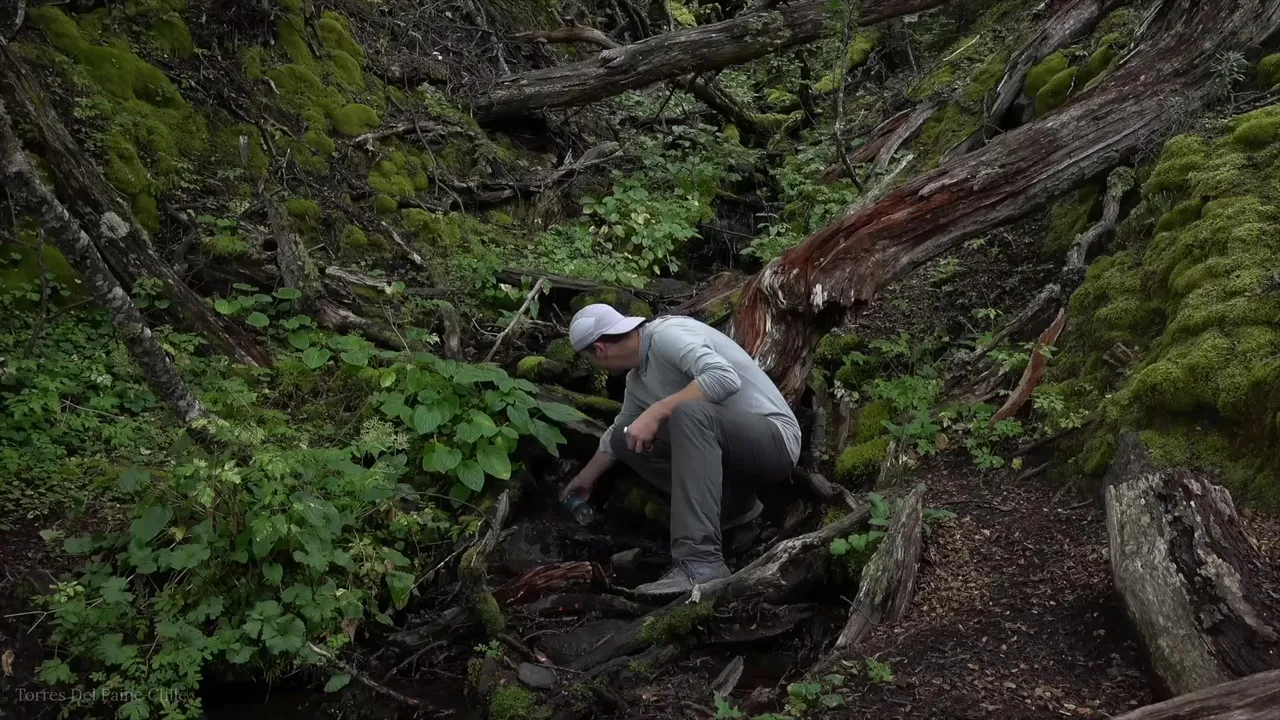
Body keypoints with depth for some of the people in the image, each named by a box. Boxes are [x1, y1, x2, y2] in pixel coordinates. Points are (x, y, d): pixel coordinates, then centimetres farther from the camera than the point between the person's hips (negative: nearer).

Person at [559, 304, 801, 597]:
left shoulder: (666, 334, -18)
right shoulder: (637, 380, 9)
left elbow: (726, 378, -34)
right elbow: (616, 435, 28)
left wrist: (657, 411, -30)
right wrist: (586, 478, 41)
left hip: (775, 439, -9)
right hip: (726, 447, 9)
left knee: (689, 413, -36)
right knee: (625, 437, 6)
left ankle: (701, 561, -39)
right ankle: (734, 503, 6)